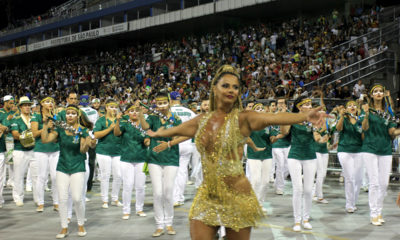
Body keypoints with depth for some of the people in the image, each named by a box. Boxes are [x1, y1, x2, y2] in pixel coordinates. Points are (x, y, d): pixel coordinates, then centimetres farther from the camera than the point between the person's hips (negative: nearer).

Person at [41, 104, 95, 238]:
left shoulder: (82, 130, -4)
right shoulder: (59, 129, 2)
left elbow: (83, 150, -14)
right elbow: (45, 140, -8)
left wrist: (87, 144, -34)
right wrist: (46, 128, -20)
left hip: (78, 168, -2)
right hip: (62, 167, 2)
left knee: (77, 198, -6)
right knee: (62, 199, 2)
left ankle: (81, 225, 16)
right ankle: (64, 228, 15)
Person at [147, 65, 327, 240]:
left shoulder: (242, 119, -6)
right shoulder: (202, 120, 7)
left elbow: (275, 118, -23)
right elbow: (176, 130, 26)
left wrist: (304, 116, -39)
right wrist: (156, 134, 42)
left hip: (236, 195, -3)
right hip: (207, 196, 4)